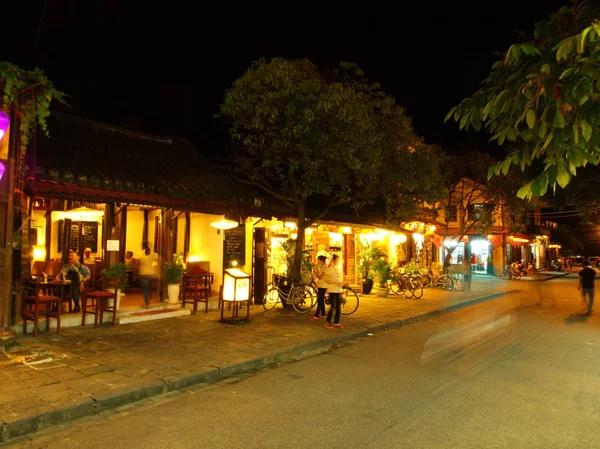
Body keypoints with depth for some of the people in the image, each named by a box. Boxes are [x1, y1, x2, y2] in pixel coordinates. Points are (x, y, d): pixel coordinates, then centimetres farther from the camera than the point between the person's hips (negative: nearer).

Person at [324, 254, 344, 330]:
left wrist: (342, 283, 5)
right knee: (333, 307, -7)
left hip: (339, 290, 6)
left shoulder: (339, 268, 12)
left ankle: (336, 323, 18)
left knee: (339, 308, 7)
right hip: (332, 290, -6)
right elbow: (326, 280, -13)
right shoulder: (329, 269, -7)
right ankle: (327, 323, 3)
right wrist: (336, 282, -20)